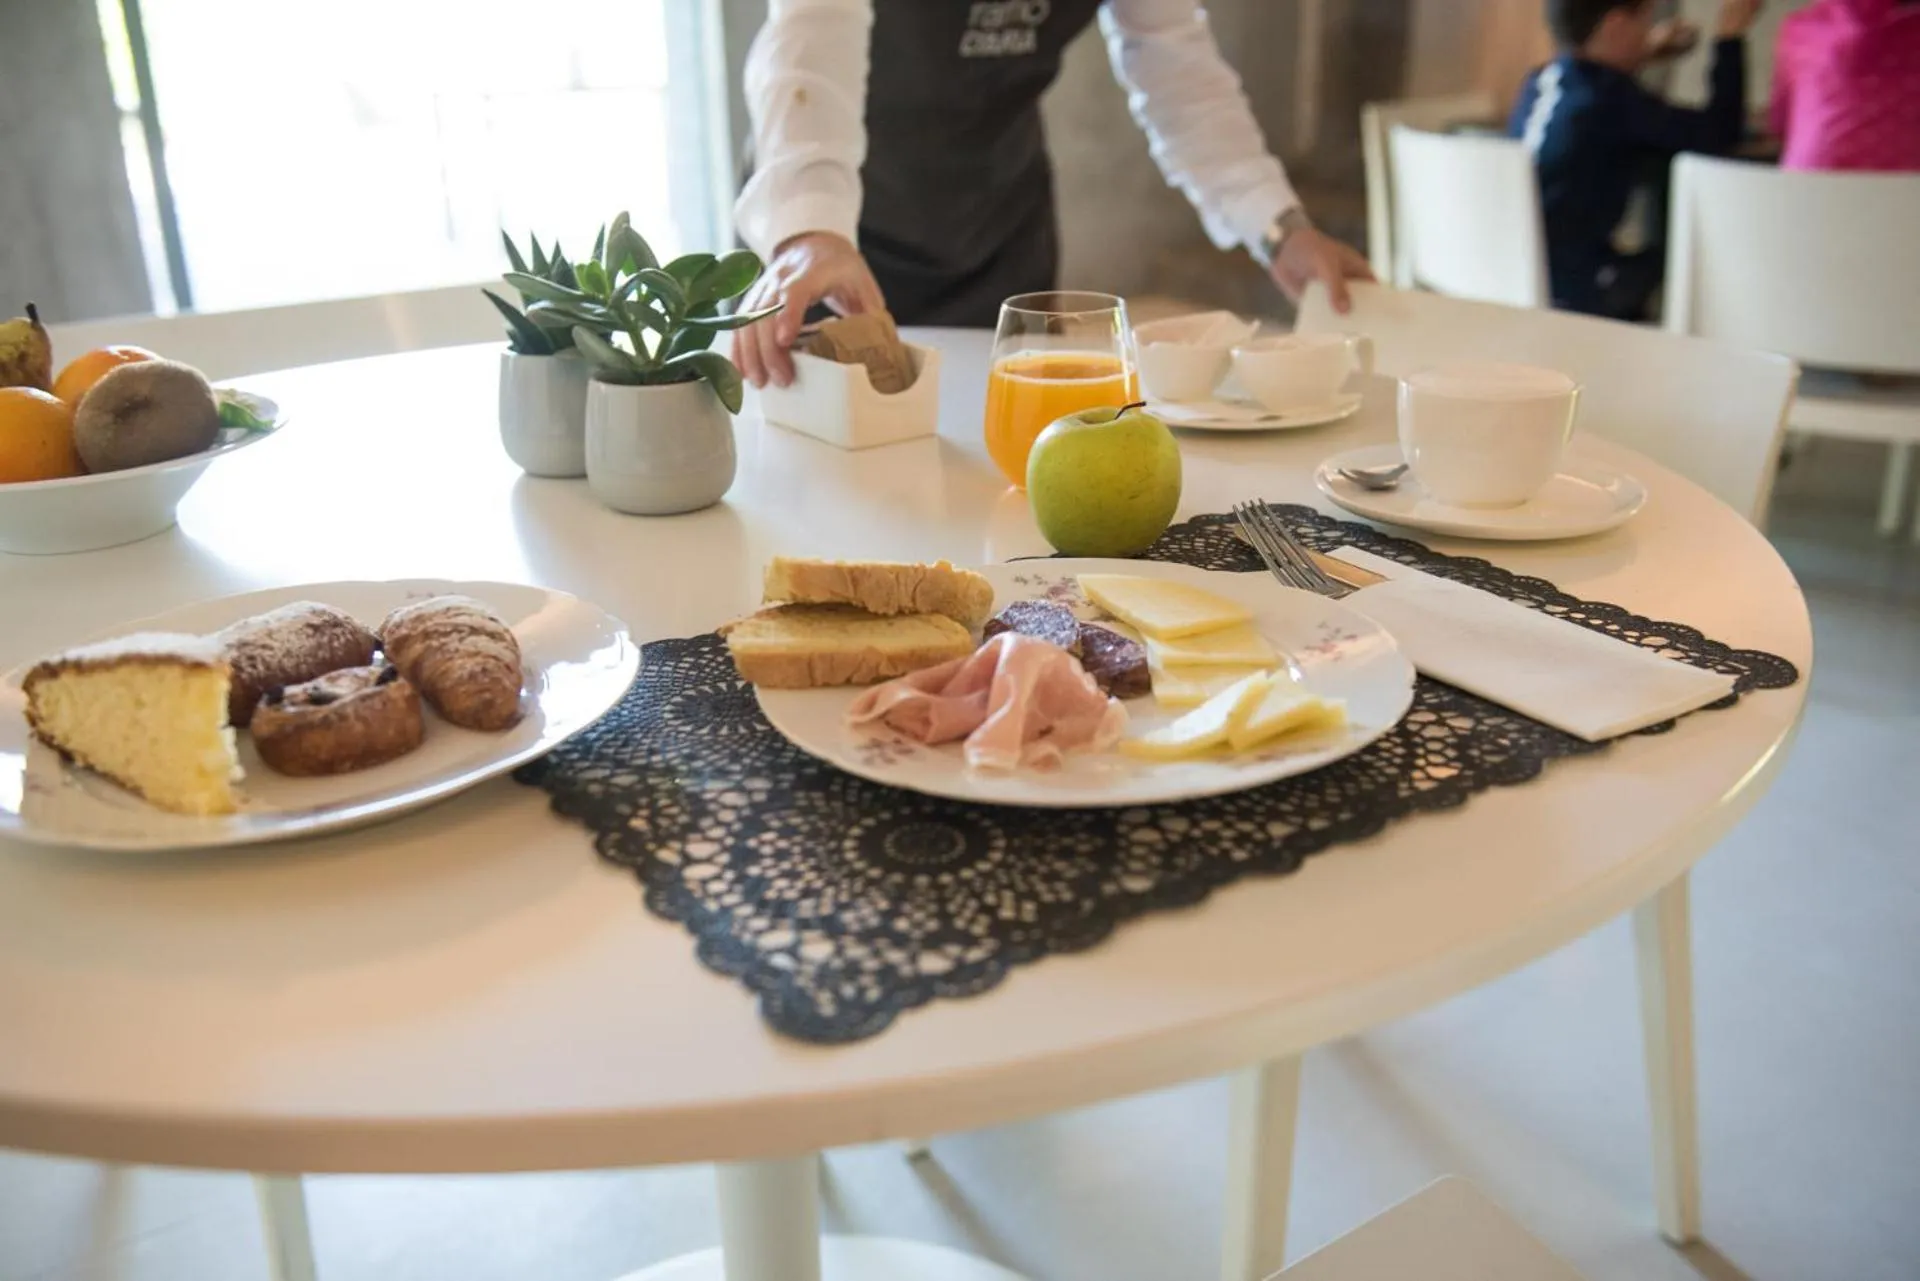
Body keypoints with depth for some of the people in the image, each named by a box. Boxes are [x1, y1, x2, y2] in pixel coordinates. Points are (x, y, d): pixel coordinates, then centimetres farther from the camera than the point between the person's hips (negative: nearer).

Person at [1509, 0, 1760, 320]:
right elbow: (1720, 133, -11)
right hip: (1572, 291, -8)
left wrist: (1639, 57, 27)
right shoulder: (1611, 95, -16)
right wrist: (1730, 36, -1)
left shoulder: (1538, 82, 6)